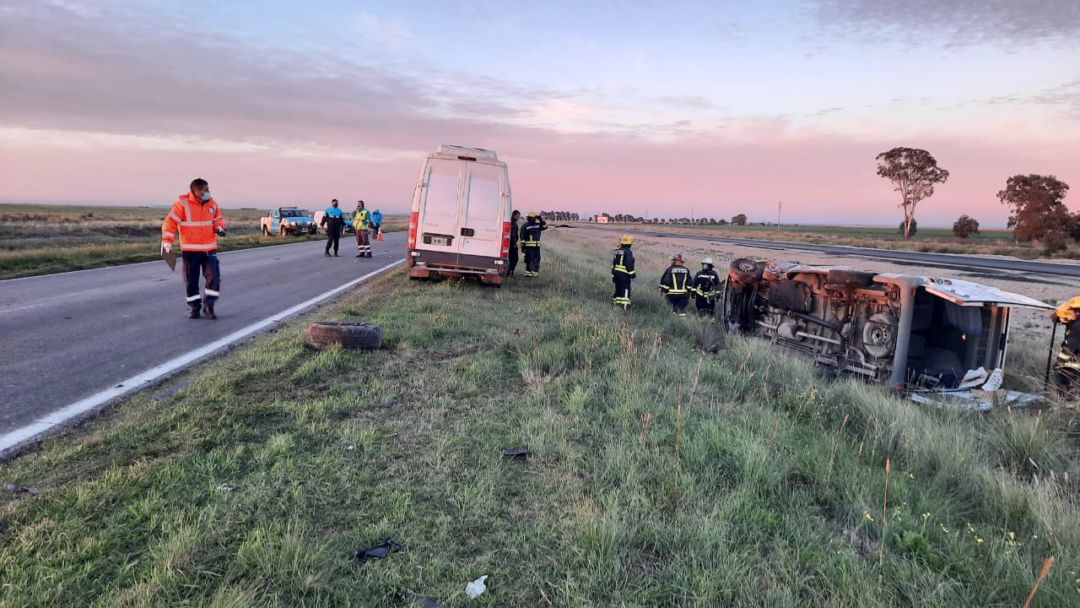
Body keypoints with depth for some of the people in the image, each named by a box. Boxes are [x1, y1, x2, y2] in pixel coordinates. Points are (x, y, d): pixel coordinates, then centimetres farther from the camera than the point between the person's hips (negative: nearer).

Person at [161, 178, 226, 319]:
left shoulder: (213, 204, 3)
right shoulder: (182, 203, -10)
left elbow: (218, 219, 19)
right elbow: (170, 222, -10)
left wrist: (219, 228, -3)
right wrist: (167, 241, -16)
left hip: (209, 249, 3)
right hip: (190, 249, -3)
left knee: (214, 277, -6)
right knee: (191, 280, 6)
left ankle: (208, 306, 7)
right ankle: (194, 307, 20)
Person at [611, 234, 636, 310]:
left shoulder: (617, 251, 10)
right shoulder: (628, 252, -13)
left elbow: (613, 263, 15)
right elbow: (629, 265, -16)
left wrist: (613, 274, 22)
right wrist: (632, 274, -9)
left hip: (616, 272, 7)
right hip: (624, 274, -7)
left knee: (618, 289, 15)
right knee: (625, 290, -5)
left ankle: (615, 303, 18)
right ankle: (624, 305, -12)